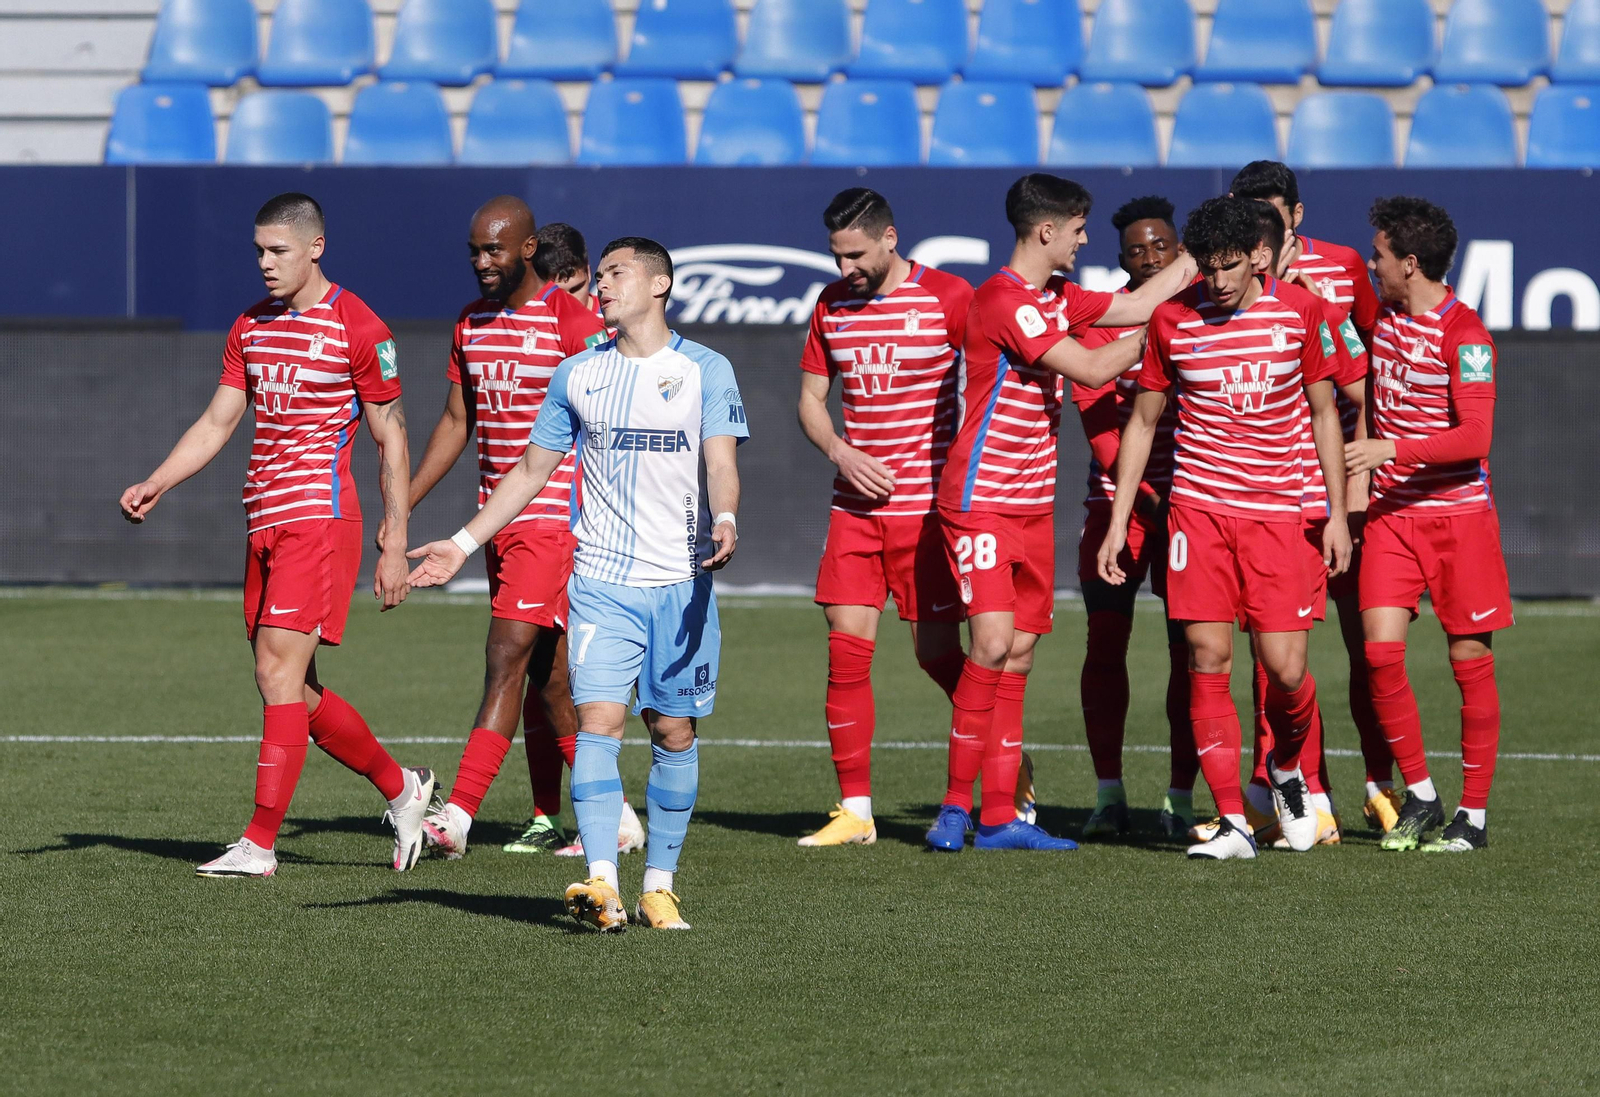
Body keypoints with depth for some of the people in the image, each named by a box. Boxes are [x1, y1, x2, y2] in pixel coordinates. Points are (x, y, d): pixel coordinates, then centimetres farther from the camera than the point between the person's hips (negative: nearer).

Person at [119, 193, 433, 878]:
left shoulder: (357, 329, -6)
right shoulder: (250, 328, 14)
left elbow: (391, 439, -3)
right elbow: (217, 422, 17)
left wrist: (395, 546, -6)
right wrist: (155, 484, 2)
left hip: (319, 517, -8)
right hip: (263, 520, 8)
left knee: (279, 674, -13)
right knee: (294, 690, 8)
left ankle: (259, 845, -13)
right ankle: (401, 788, 26)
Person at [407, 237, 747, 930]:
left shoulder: (705, 371, 3)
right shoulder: (578, 375, 11)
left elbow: (721, 463, -6)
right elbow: (532, 470, 17)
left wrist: (724, 522, -27)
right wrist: (463, 543, 12)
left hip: (682, 581, -1)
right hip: (601, 580, 1)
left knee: (674, 732, 4)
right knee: (598, 721, -14)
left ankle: (658, 885, 15)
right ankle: (601, 885, -23)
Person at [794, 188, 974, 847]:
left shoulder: (948, 298, -7)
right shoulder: (832, 305, 8)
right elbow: (810, 398, 17)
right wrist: (840, 452, -3)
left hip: (928, 504, -5)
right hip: (856, 503, 5)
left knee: (937, 654, -2)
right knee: (846, 652, -3)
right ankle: (854, 811, 2)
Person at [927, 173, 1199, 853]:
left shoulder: (1056, 299, 13)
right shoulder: (1003, 301, -16)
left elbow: (1131, 305, 23)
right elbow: (1092, 369, -16)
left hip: (1033, 503, 9)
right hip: (982, 499, -9)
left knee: (1018, 654, 4)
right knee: (992, 644, -18)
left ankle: (999, 818, 4)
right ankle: (956, 803, -9)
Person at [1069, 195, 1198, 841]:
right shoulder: (1100, 319, 2)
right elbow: (1095, 417, -5)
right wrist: (1140, 493, -15)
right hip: (1118, 496, 0)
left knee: (1189, 647, -2)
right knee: (1105, 639, -4)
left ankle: (1181, 800, 5)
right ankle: (1108, 795, 4)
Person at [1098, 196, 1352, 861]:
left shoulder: (1300, 312, 1)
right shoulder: (1172, 320, 1)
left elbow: (1324, 412, 11)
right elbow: (1142, 421, 10)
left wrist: (1337, 513, 6)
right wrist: (1118, 523, 7)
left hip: (1277, 513, 0)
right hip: (1198, 507, 0)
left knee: (1286, 669, -6)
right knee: (1208, 663, -6)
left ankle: (1286, 770, 26)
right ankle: (1233, 824, -2)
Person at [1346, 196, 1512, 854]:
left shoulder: (1464, 335, -13)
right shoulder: (1384, 317, 9)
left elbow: (1475, 436, -21)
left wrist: (1390, 449, -26)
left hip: (1458, 514, -6)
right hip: (1391, 512, 6)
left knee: (1470, 661, 0)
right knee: (1381, 650, -7)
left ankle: (1474, 813, 8)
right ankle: (1419, 798, 5)